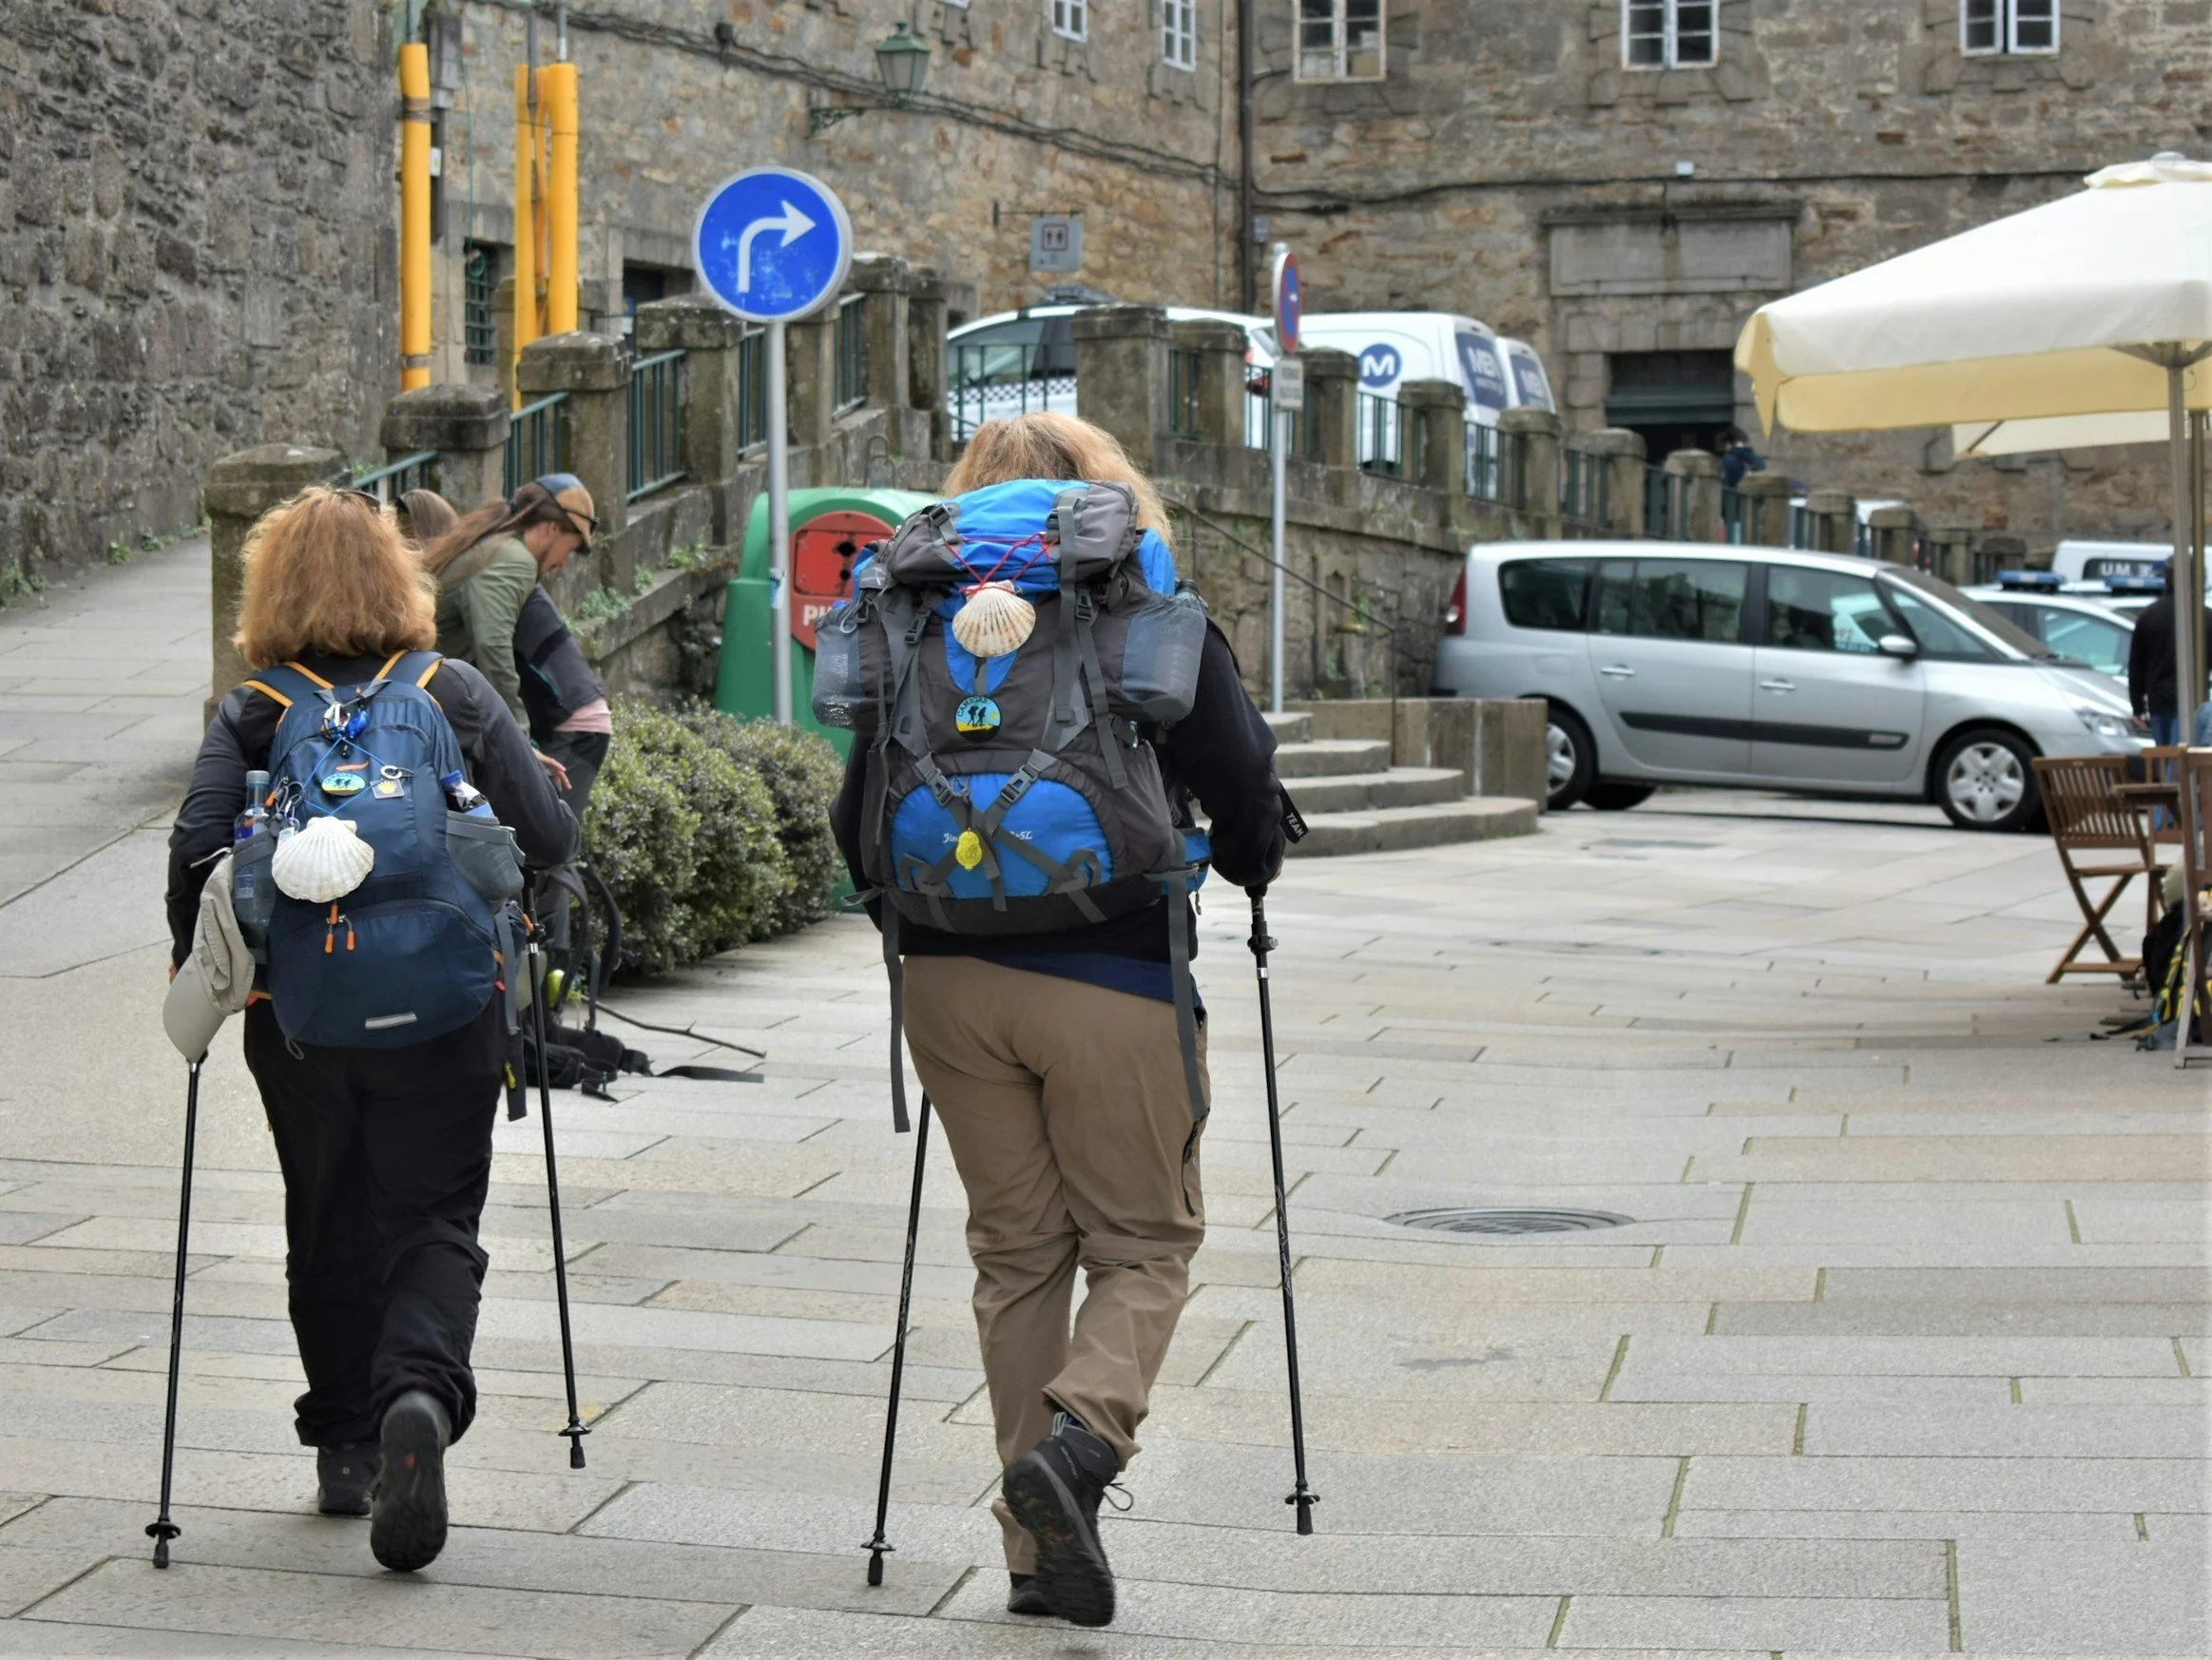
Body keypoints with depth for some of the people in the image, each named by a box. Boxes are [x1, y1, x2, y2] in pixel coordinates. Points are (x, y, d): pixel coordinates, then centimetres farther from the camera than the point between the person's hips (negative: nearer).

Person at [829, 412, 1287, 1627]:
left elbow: (857, 817, 6)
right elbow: (1243, 794, -1)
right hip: (1116, 981, -3)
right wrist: (1250, 870, 21)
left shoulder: (924, 632, 4)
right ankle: (1081, 1434, -16)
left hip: (952, 975, 3)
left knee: (1016, 1250, 12)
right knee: (1145, 1241, 10)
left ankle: (1041, 1549, 12)